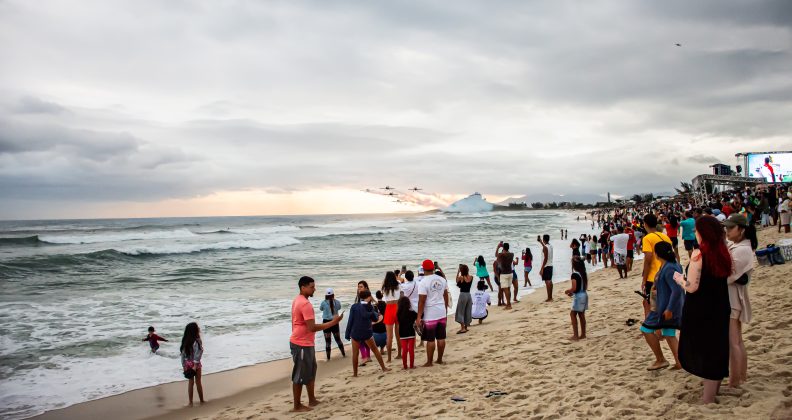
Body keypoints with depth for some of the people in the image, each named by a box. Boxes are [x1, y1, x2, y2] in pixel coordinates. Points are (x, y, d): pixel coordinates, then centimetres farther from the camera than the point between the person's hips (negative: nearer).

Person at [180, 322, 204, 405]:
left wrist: (184, 366, 8)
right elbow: (197, 355, -22)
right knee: (198, 382, 9)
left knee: (190, 382, 13)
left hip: (187, 364, 5)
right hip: (195, 363, -5)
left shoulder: (185, 341, 1)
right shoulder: (197, 341, -17)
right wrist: (195, 365, -17)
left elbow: (183, 354, 3)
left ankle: (190, 402, 16)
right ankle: (201, 400, 21)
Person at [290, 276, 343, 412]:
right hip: (302, 344, -10)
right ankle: (297, 406, 10)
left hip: (305, 342, 10)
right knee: (300, 375, 0)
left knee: (310, 372, 18)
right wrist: (333, 322, -23)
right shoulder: (305, 304, -23)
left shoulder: (298, 300, 10)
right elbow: (312, 327, -27)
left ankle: (312, 400, 28)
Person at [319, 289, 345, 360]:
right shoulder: (337, 302, -5)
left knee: (327, 341, 3)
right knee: (338, 339, 19)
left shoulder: (323, 303, -11)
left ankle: (328, 357, 5)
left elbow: (321, 309, 10)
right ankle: (343, 354, 27)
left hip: (326, 322, -2)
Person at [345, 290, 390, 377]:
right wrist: (375, 312, 25)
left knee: (355, 353, 8)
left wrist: (347, 334, -1)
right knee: (375, 350, 16)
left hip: (355, 333, -2)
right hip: (367, 333, 2)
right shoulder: (371, 307, -1)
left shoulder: (354, 307, -6)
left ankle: (355, 373, 11)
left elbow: (350, 321, -6)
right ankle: (384, 368, 22)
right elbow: (375, 319, 11)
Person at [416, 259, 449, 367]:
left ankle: (429, 362, 8)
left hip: (430, 315, -6)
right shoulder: (442, 280, 4)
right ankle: (440, 359, 22)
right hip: (442, 313, 6)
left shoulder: (423, 282, -15)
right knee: (441, 338, 12)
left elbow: (421, 301, -16)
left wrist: (419, 316, -11)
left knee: (430, 339, 1)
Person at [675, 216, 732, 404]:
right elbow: (720, 280, 12)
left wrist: (679, 279, -2)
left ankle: (707, 399, 13)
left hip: (700, 312, -6)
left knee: (703, 352, 5)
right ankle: (713, 392, 31)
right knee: (717, 350, 17)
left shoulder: (699, 254, -19)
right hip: (720, 309, 6)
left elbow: (692, 287, -20)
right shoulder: (724, 253, 0)